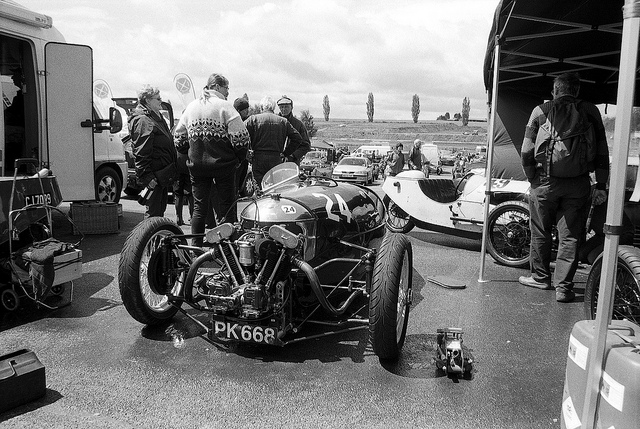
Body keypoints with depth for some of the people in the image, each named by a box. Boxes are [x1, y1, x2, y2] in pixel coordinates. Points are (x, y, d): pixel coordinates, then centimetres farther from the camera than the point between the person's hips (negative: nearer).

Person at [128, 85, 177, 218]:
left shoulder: (156, 117, 19)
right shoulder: (142, 120, -15)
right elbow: (141, 152, -21)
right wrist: (147, 176, -24)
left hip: (163, 174, 11)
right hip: (155, 174, -10)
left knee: (161, 208, 18)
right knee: (153, 212, -7)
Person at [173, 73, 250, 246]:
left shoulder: (191, 107, 10)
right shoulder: (224, 106, -7)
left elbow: (178, 137, 13)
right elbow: (240, 136, -15)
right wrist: (240, 157, 0)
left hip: (196, 165, 5)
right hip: (223, 163, -5)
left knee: (199, 206, 12)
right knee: (226, 206, 4)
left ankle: (196, 247, 16)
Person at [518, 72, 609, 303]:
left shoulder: (540, 111, 1)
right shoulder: (590, 111, 4)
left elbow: (527, 151, -2)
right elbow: (602, 151, 3)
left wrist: (532, 177, 11)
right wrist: (601, 185, 6)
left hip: (546, 181, -1)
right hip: (578, 184, 1)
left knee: (540, 232, 14)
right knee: (570, 236, 7)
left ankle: (541, 277, 26)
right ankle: (563, 287, 8)